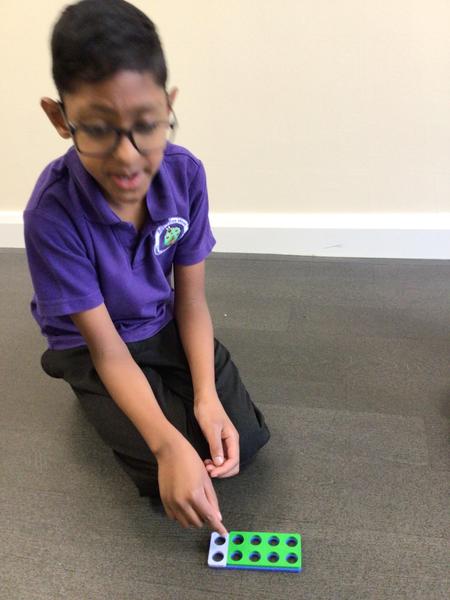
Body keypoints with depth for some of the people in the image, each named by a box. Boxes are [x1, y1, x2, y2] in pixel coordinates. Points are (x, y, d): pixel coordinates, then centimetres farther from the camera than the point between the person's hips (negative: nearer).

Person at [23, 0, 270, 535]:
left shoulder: (185, 174, -20)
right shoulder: (52, 214, -31)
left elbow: (191, 299, -11)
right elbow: (107, 347, -24)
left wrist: (206, 396, -23)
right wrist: (170, 446, -34)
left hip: (166, 327, 3)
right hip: (93, 346, -2)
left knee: (243, 440, -6)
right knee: (168, 473, -12)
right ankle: (92, 397, 14)